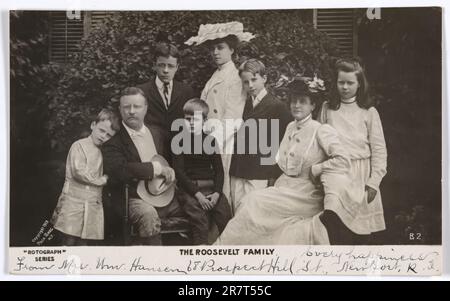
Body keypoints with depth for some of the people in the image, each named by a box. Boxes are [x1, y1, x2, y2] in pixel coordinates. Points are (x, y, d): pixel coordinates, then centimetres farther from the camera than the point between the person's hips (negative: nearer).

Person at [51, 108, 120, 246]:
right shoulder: (79, 145, -4)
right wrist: (101, 180, -6)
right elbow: (78, 171, -15)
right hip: (74, 200, -5)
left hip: (94, 204, 5)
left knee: (83, 242, 7)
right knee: (68, 241, -5)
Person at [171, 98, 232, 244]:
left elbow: (219, 169, 9)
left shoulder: (210, 139, 11)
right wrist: (197, 194, -13)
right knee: (200, 221, -21)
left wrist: (217, 192, -7)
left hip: (211, 185, 3)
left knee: (226, 215, -14)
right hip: (188, 187, -3)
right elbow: (179, 172, -4)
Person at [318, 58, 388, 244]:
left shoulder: (369, 112, 4)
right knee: (338, 234, -12)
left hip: (360, 179, 0)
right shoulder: (327, 109, 8)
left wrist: (374, 182, -4)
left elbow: (379, 150, 3)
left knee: (360, 236, 4)